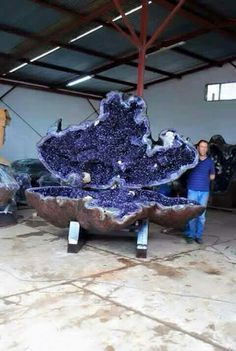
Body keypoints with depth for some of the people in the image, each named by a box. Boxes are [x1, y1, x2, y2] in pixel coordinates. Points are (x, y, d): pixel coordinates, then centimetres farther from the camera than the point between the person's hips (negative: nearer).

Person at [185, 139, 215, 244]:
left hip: (204, 191, 2)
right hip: (192, 190, -2)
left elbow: (212, 176, 22)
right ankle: (190, 235, 8)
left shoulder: (210, 161, 9)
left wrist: (204, 179, 7)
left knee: (201, 215, 3)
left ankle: (199, 236, 13)